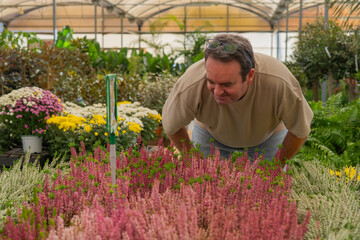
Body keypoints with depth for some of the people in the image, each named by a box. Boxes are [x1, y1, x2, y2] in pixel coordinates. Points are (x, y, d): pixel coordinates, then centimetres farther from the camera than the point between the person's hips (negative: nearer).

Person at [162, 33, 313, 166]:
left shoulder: (280, 84, -40)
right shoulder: (190, 88, -39)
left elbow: (301, 130, -19)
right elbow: (171, 126, -16)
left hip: (267, 137, 0)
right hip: (210, 135, 0)